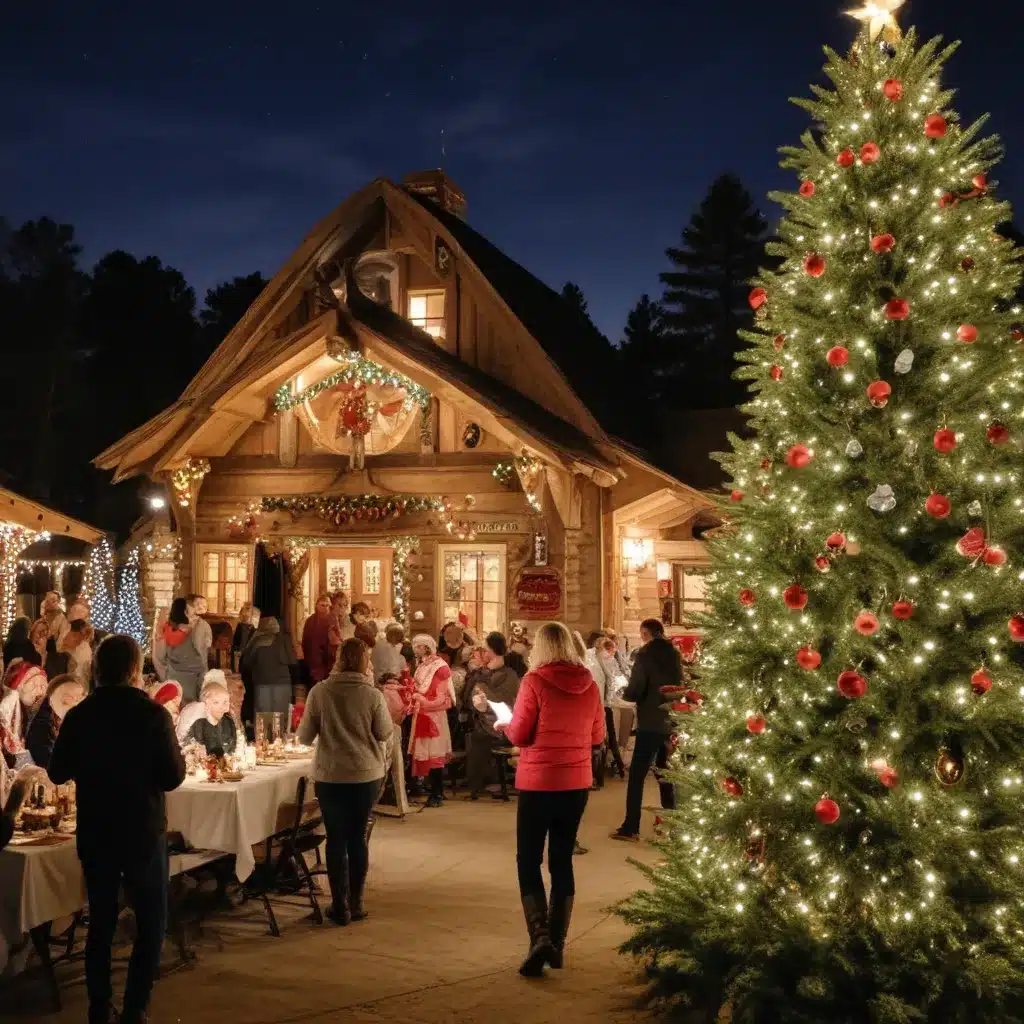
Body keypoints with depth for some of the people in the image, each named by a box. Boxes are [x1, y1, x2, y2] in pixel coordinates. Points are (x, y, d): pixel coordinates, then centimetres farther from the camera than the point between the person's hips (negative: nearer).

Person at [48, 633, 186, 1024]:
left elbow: (57, 772, 4)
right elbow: (173, 777, -15)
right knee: (150, 924, 9)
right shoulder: (152, 714, -15)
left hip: (94, 835, 4)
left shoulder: (78, 715, -5)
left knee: (100, 922, 16)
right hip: (143, 834, -3)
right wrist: (175, 748, 4)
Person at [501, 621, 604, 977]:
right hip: (577, 783, 4)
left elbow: (519, 735, -11)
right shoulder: (589, 684, 0)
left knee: (528, 861, 5)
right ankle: (557, 942, 17)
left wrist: (503, 726, 9)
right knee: (562, 859, 15)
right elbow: (597, 736, 9)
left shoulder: (535, 681, -13)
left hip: (538, 783, -4)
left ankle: (540, 937, -11)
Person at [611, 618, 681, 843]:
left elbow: (635, 691, -17)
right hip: (672, 722, 7)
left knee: (636, 775, -4)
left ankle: (630, 828, -7)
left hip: (651, 724, -7)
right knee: (665, 773, 18)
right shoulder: (674, 654, 9)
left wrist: (624, 693, 3)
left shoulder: (646, 654, -12)